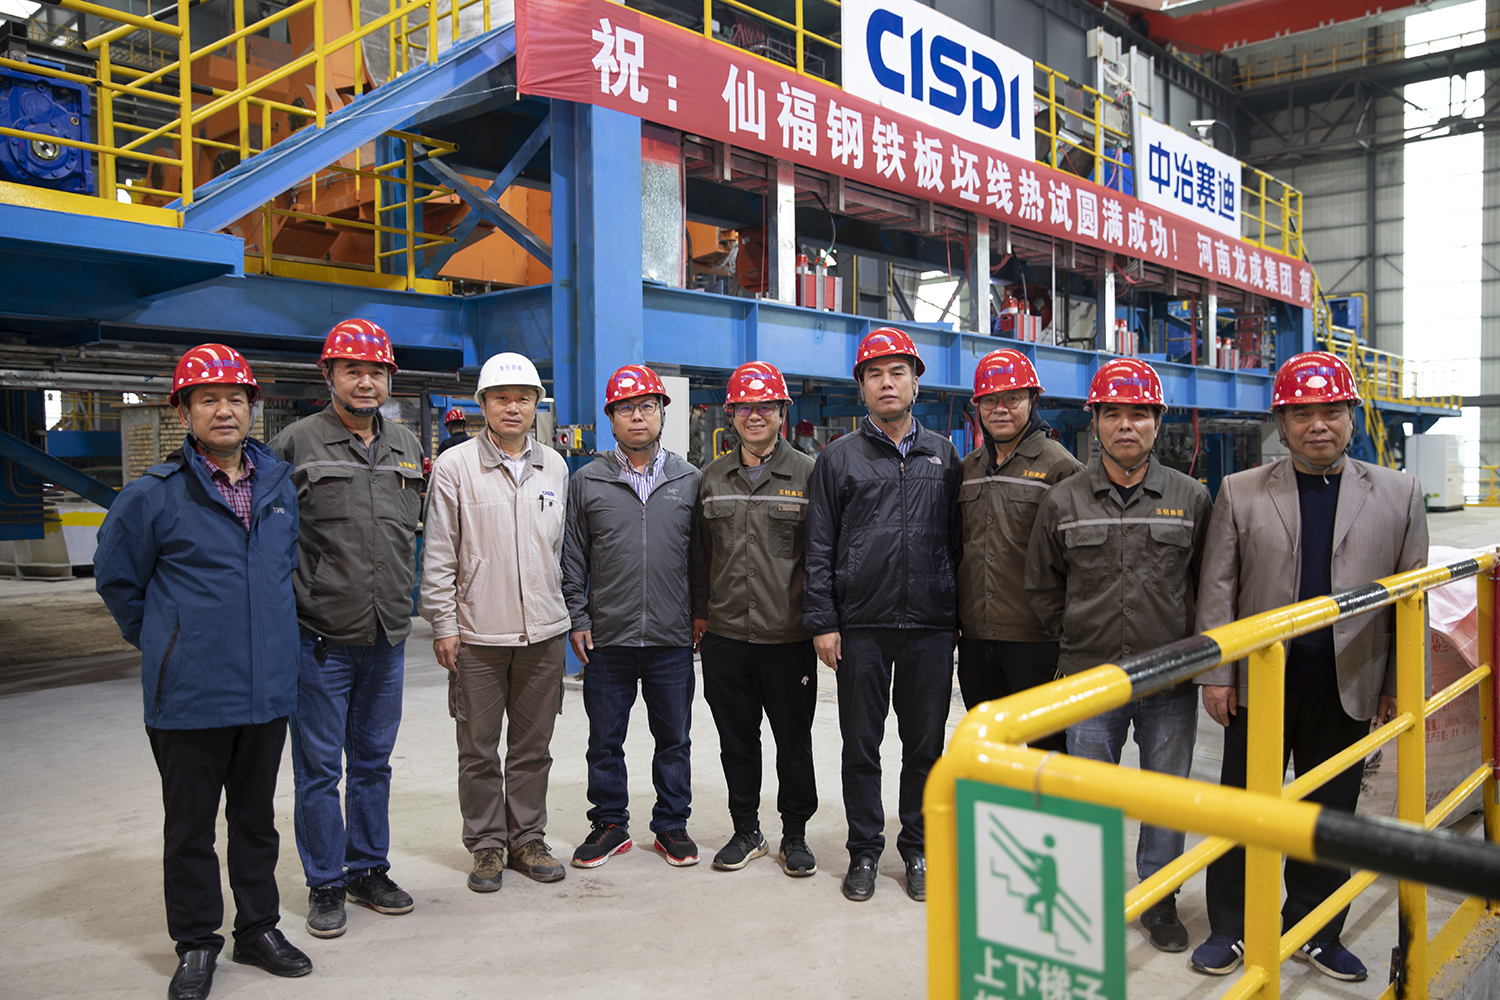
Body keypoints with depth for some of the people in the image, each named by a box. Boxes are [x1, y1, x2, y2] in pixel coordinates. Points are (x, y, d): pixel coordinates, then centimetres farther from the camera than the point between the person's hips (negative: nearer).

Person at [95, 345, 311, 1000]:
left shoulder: (281, 485, 6)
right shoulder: (153, 496, -7)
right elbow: (116, 579, 4)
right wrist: (165, 643, 7)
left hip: (268, 689, 4)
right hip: (189, 696, -3)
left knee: (256, 817, 15)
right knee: (190, 824, 9)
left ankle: (259, 928, 30)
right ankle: (195, 944, 24)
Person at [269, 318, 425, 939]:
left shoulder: (406, 447, 10)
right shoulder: (297, 443, -6)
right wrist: (298, 606, -7)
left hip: (387, 637, 5)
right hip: (321, 638, -4)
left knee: (373, 762, 16)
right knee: (319, 768, 6)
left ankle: (369, 869, 30)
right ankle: (325, 884, 21)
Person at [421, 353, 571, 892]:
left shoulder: (554, 467, 8)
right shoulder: (455, 465, -4)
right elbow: (437, 554, -3)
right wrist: (443, 625, -6)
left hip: (543, 631, 3)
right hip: (477, 633, -3)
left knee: (533, 746, 12)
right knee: (479, 750, 7)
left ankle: (527, 838, 26)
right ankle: (486, 845, 22)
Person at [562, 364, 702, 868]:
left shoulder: (689, 480, 6)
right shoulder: (587, 481, 4)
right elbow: (573, 557, 5)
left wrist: (701, 613, 4)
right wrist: (577, 619, 0)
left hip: (673, 638, 0)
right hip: (607, 638, 0)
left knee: (674, 739, 10)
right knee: (605, 740, 9)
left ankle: (672, 824, 25)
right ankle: (609, 825, 25)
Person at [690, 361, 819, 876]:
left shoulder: (808, 474, -2)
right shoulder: (712, 478, 10)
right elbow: (700, 553, 15)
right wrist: (700, 612, 12)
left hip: (788, 636, -3)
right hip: (725, 635, 4)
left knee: (794, 741, 7)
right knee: (736, 739, 12)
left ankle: (795, 835, 24)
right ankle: (746, 831, 28)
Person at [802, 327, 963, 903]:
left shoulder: (943, 456, 10)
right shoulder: (839, 458, 4)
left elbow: (957, 541, 12)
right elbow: (820, 547, 2)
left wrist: (958, 613, 7)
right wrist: (822, 621, -4)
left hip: (930, 626, 2)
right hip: (860, 627, -1)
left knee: (925, 745, 9)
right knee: (861, 747, 7)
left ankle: (919, 849, 25)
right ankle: (864, 851, 21)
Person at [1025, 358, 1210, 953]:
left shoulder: (1191, 498, 2)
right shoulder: (1063, 502, 1)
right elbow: (1042, 586, 11)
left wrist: (1190, 647, 5)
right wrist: (1078, 638, 6)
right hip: (1089, 678, 0)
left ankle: (1159, 899, 30)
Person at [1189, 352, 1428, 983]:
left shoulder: (1399, 493, 5)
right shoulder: (1240, 492, 2)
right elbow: (1217, 587, 1)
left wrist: (1401, 686, 3)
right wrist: (1215, 672, -4)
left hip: (1349, 688, 1)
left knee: (1330, 813, 13)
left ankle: (1316, 933, 30)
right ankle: (1231, 930, 23)